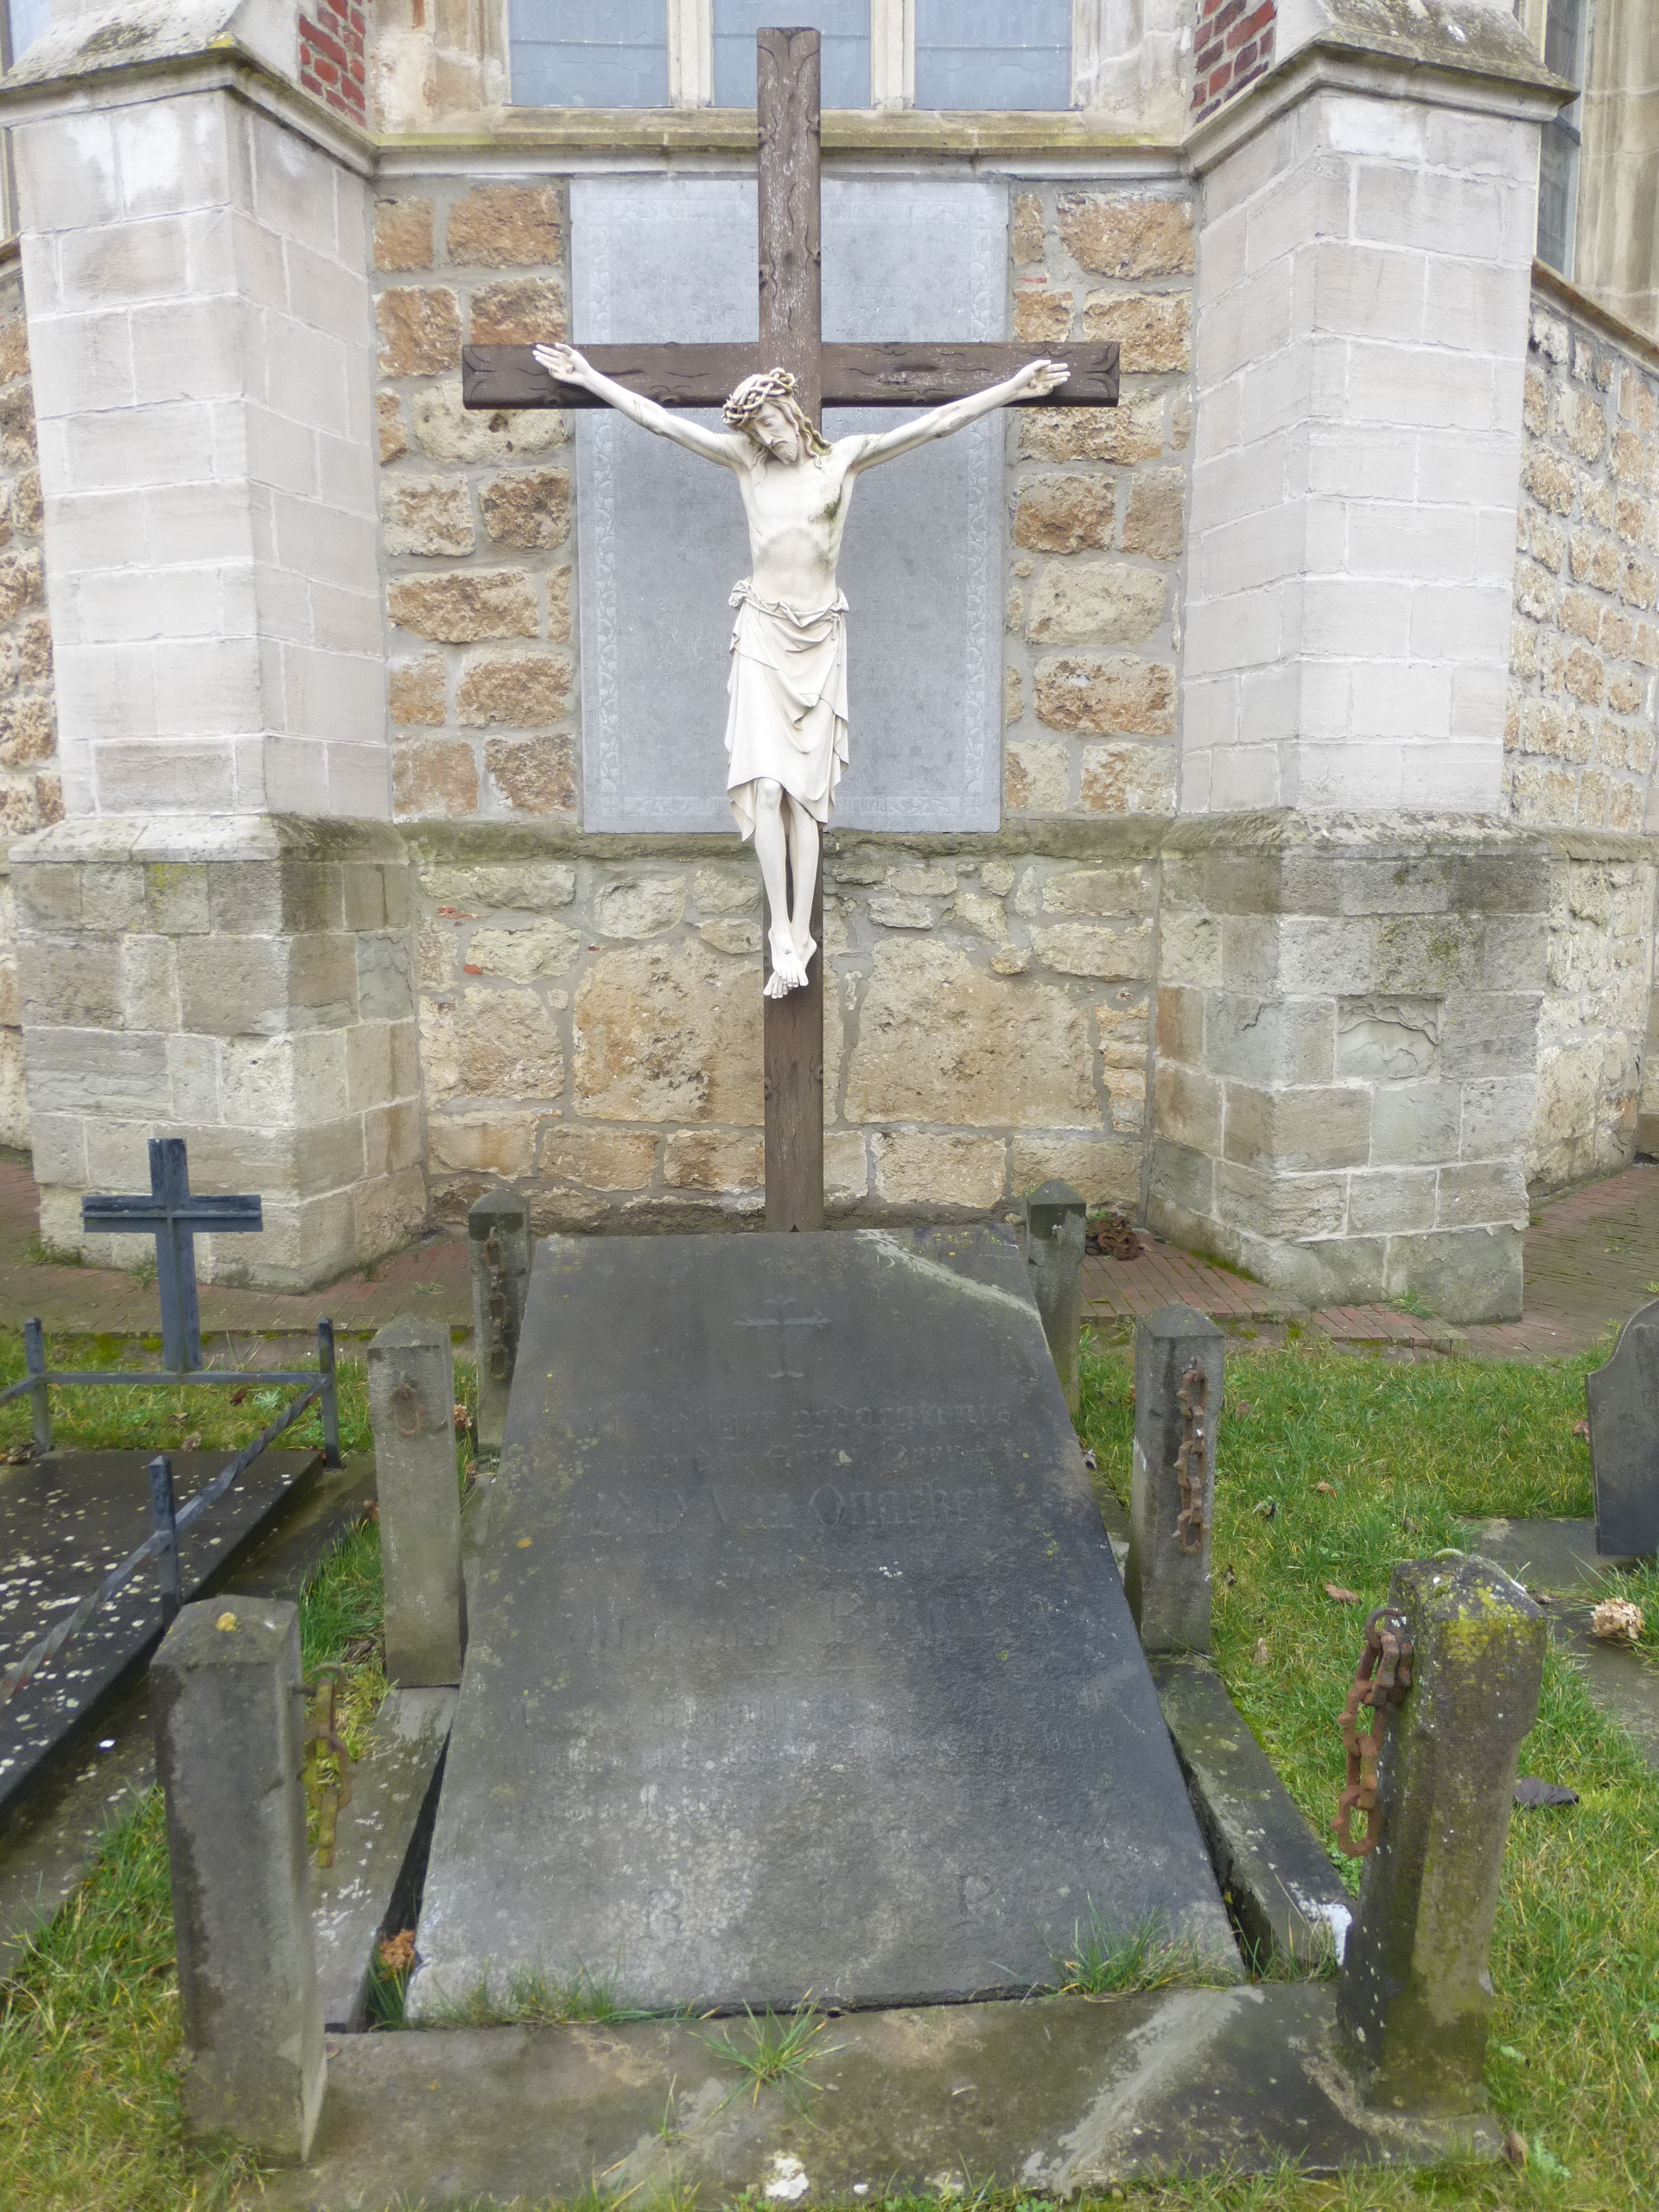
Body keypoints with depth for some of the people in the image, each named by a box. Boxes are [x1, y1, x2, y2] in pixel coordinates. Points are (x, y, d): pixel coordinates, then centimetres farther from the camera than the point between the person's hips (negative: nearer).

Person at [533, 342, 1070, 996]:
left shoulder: (843, 457, 2)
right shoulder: (745, 460, 5)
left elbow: (935, 423, -3)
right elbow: (659, 419, 5)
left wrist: (1013, 389, -7)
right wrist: (587, 376, 4)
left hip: (819, 637, 0)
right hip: (763, 632, 0)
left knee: (806, 792, -1)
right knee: (767, 785, -11)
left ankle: (799, 934, 1)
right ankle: (783, 933, -6)